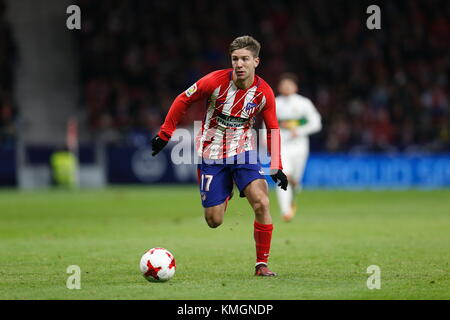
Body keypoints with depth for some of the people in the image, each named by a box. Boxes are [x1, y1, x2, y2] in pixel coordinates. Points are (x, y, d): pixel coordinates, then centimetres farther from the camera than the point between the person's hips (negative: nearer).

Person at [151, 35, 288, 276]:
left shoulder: (264, 92, -10)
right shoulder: (216, 81, -17)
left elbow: (272, 130, 3)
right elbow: (183, 100, -3)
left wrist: (276, 166, -4)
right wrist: (165, 134, -2)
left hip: (243, 151, 1)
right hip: (212, 154, -1)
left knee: (262, 203, -21)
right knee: (214, 221, 1)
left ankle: (262, 264, -7)